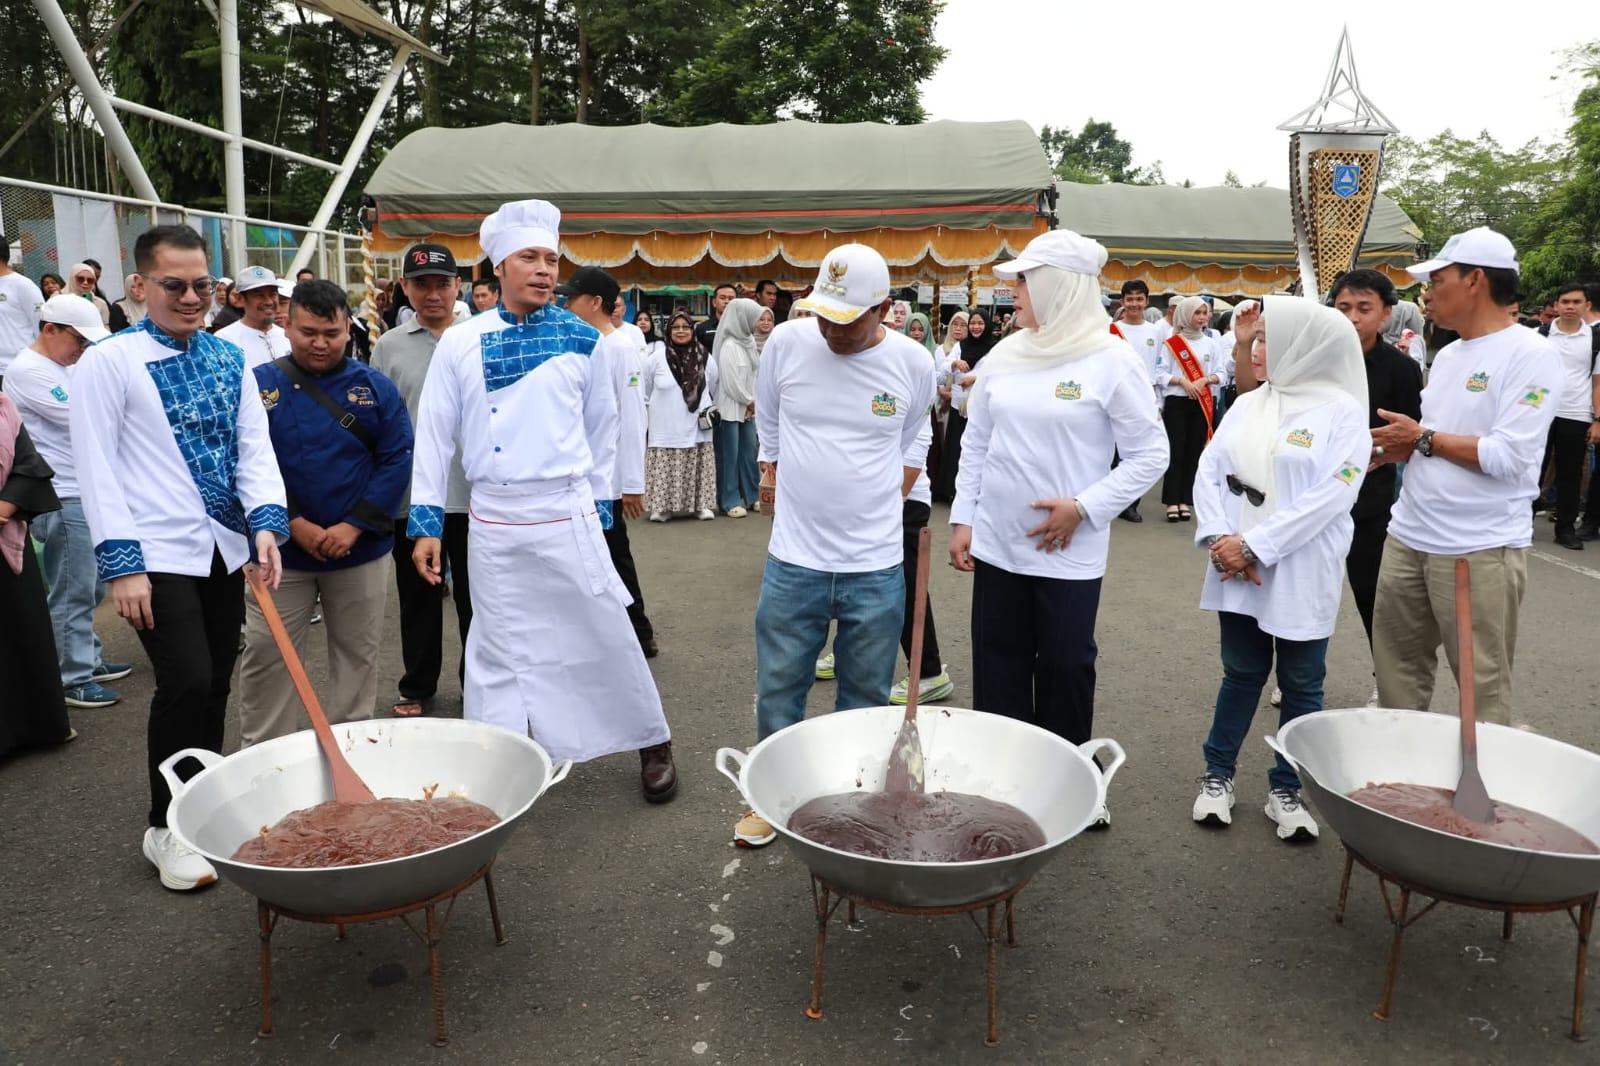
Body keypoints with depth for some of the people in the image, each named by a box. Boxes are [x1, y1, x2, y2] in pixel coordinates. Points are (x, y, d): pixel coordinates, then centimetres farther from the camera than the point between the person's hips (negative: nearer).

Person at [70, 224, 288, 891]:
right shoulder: (108, 362, -5)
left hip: (224, 548, 5)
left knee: (215, 685, 11)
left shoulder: (229, 359, 9)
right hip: (158, 554, -5)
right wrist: (120, 563, -13)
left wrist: (267, 523, -10)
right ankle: (165, 829, 9)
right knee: (186, 683, -11)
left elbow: (254, 446, 6)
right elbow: (95, 466, -8)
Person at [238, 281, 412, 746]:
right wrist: (294, 525, -14)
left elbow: (397, 459, -6)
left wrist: (354, 526, -14)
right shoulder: (258, 385, -2)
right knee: (266, 657, 6)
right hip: (280, 550, 0)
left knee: (357, 655, 12)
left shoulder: (375, 387, -1)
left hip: (360, 551, 1)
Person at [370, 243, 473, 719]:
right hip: (411, 495, 2)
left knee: (473, 594, 8)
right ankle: (417, 687, 27)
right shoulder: (389, 346, 5)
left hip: (472, 492, -1)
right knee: (418, 596, 13)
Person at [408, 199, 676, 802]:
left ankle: (652, 743, 23)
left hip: (567, 519, -1)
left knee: (606, 636, 5)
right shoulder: (460, 343, 1)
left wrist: (599, 504, 9)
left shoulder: (581, 339, 0)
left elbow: (602, 429, 8)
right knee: (497, 650, 11)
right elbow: (434, 433, 4)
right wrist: (426, 521, 1)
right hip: (493, 524, 1)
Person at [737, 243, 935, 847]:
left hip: (877, 567, 0)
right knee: (778, 690, 10)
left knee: (865, 699, 13)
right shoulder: (787, 342, -5)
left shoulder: (913, 363, -4)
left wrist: (884, 507, 8)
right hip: (794, 558, 0)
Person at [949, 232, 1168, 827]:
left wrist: (1083, 508, -14)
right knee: (998, 665, 11)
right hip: (996, 544, 4)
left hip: (1068, 551, -4)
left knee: (1066, 668, 7)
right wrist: (963, 519, 7)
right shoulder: (1004, 357, 5)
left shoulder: (1111, 361, -9)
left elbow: (1149, 455, -6)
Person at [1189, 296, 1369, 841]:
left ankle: (1287, 789, 22)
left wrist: (1254, 547, -18)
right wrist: (1218, 539, -12)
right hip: (1237, 569, 4)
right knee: (1241, 674, 14)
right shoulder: (1247, 405, 8)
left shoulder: (1342, 411, -7)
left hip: (1300, 575, -4)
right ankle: (1218, 775, 27)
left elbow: (1329, 496, -16)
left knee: (1301, 685, 8)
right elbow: (1209, 472, 4)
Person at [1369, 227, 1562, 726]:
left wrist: (1422, 438, -12)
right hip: (1409, 537, 8)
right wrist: (1394, 449, 2)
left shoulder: (1531, 355, -12)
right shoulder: (1447, 355, 14)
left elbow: (1508, 457, -21)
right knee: (1397, 665, 16)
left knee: (1483, 685, 3)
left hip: (1481, 550, -8)